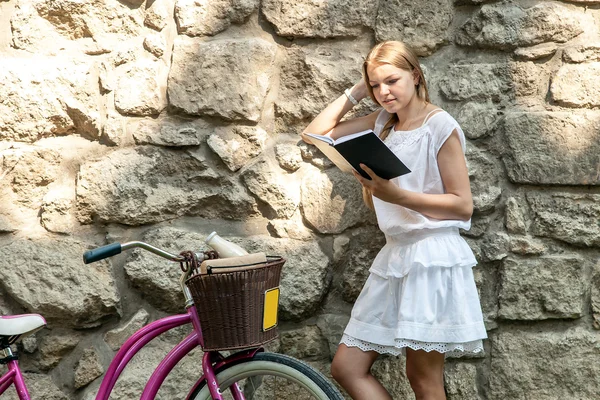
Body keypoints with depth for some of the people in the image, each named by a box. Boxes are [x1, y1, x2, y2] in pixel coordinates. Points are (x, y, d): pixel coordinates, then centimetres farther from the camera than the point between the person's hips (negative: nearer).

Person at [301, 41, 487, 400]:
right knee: (347, 366, 4)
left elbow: (463, 205, -10)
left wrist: (397, 195, -21)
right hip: (394, 255, 7)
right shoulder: (382, 122, 13)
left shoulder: (439, 125, -7)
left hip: (432, 257, -7)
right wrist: (355, 93, 9)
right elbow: (317, 134, 11)